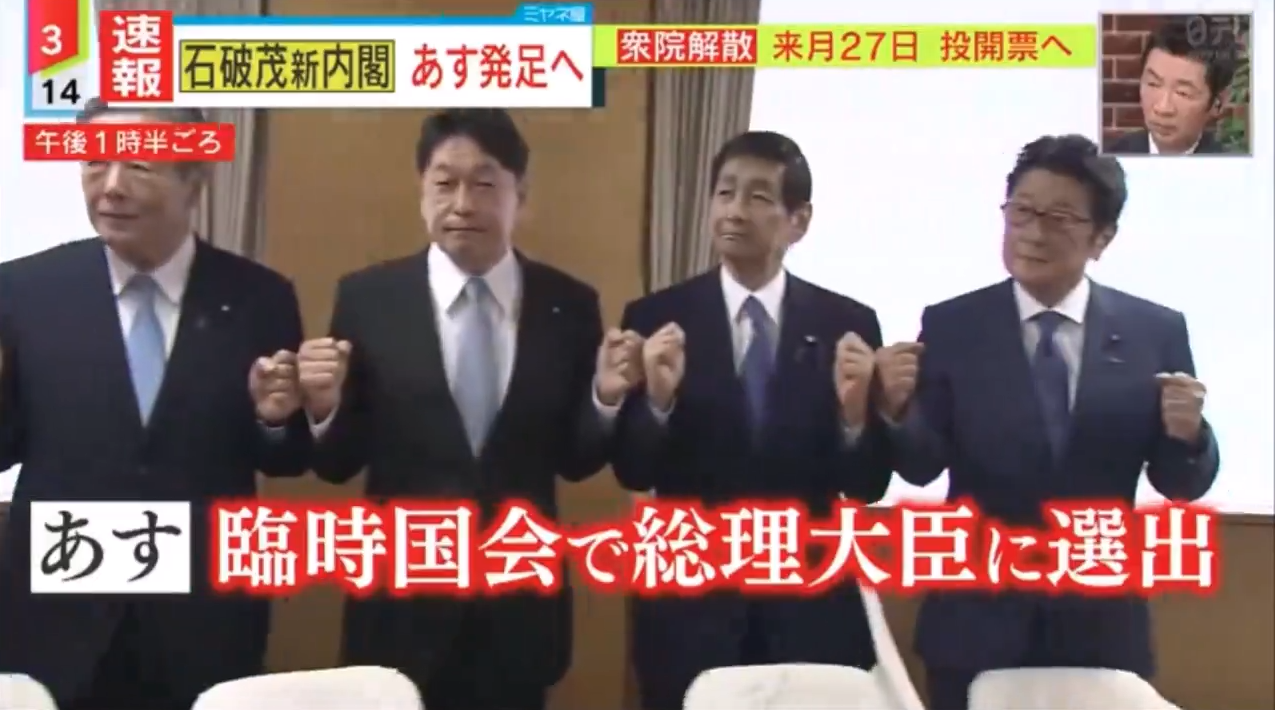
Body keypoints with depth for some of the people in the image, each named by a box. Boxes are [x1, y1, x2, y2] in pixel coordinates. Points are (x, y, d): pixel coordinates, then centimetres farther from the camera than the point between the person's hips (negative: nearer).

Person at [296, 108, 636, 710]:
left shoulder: (570, 305, -2)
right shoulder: (367, 297, -5)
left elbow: (574, 461, 3)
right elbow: (338, 463, -2)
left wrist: (607, 398, -15)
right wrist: (324, 407, -21)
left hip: (521, 605, 1)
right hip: (400, 604, -1)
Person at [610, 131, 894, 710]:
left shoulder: (849, 324, -1)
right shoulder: (656, 318, -2)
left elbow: (868, 485, -2)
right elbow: (632, 472, -4)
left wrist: (854, 412, -20)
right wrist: (658, 400, -22)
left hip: (810, 607, 1)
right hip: (687, 605, 0)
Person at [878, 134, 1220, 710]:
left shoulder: (1157, 331, -1)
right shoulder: (950, 326, -4)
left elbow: (1181, 485, 0)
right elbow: (922, 466, -7)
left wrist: (1186, 434, -21)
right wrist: (896, 410, -27)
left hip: (1101, 627, 1)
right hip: (975, 626, -1)